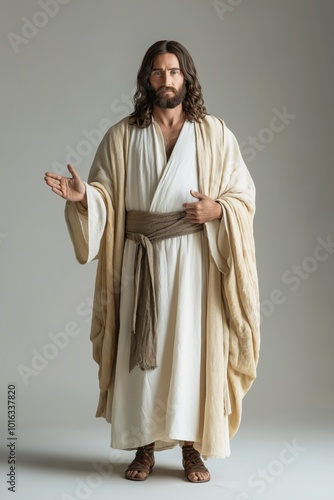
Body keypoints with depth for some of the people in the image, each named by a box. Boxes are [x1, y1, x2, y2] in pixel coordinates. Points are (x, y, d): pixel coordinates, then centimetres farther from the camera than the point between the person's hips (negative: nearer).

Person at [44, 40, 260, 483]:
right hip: (140, 259, 1)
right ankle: (144, 446, 16)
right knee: (142, 349, 3)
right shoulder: (122, 136, 6)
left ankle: (192, 446, 14)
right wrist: (82, 196, -17)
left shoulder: (214, 134, 4)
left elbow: (244, 195, 6)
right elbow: (105, 196, 4)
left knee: (193, 347, 1)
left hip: (195, 259, 0)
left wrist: (218, 209, -14)